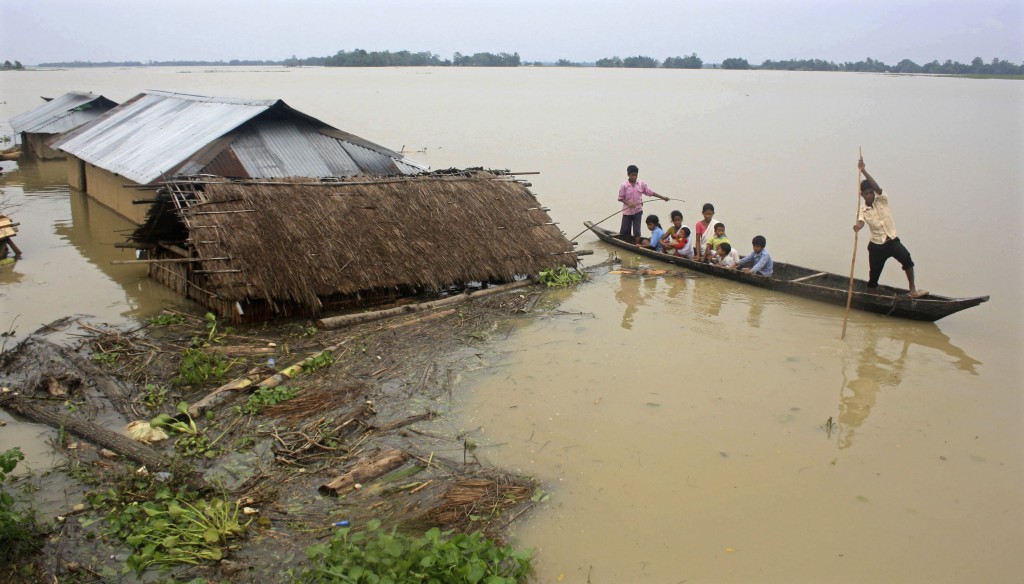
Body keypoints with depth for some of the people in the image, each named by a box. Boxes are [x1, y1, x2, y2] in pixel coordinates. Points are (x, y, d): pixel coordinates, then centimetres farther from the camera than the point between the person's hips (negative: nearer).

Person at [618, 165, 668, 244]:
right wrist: (628, 203, -21)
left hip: (638, 211, 1)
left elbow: (650, 192, 2)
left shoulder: (641, 184, -3)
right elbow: (620, 198, -5)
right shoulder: (624, 186, -10)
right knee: (625, 231, 8)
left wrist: (663, 198, -1)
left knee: (637, 231, 0)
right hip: (627, 211, -1)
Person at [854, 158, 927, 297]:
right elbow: (860, 221, -24)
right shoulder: (862, 210, -4)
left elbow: (877, 188, -26)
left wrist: (863, 171, -37)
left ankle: (912, 290, -16)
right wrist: (857, 226, -51)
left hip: (892, 240, 0)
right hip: (876, 245, 0)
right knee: (873, 276, 5)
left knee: (906, 258, -25)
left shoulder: (882, 200, -7)